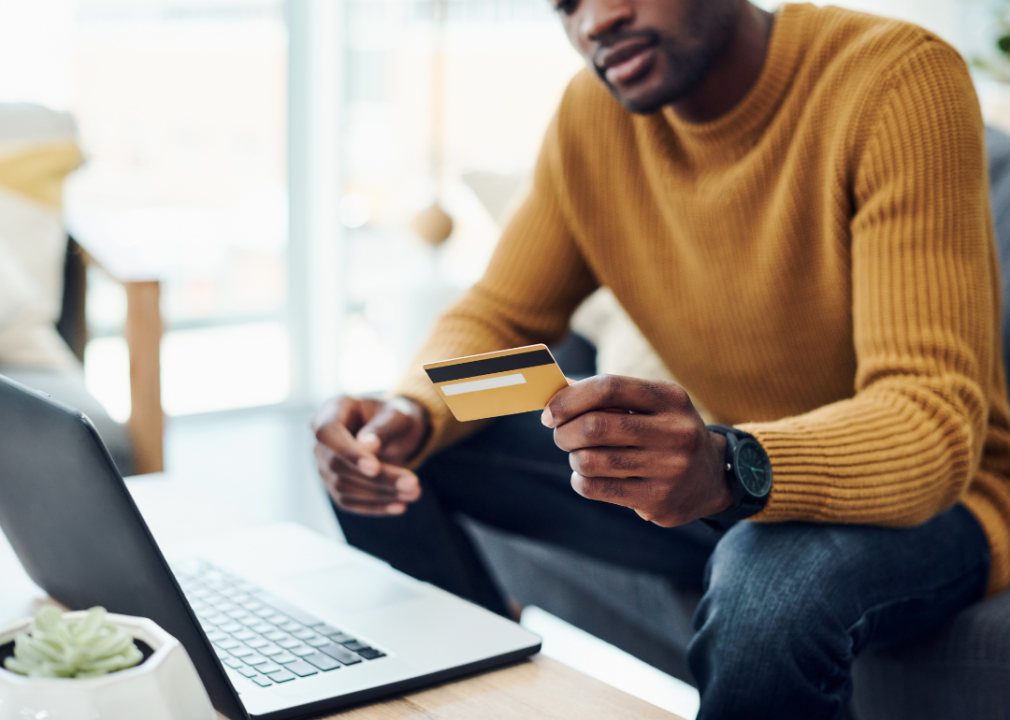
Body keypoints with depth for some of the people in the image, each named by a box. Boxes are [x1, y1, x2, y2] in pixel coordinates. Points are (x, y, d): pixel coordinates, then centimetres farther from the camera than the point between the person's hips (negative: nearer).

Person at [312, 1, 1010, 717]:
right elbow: (498, 318, 2)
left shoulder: (902, 81, -23)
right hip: (714, 475, 6)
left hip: (932, 495, -5)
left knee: (779, 577, -39)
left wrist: (732, 473, -49)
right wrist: (411, 415, -21)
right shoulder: (593, 112, -4)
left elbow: (937, 422, -30)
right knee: (403, 456, -4)